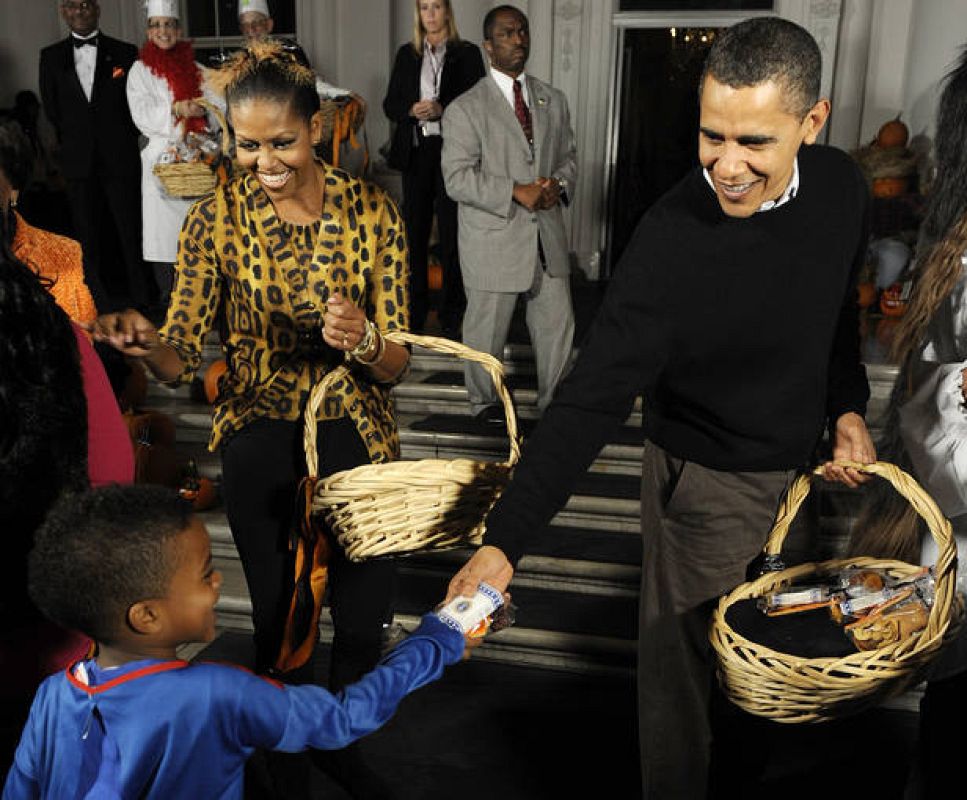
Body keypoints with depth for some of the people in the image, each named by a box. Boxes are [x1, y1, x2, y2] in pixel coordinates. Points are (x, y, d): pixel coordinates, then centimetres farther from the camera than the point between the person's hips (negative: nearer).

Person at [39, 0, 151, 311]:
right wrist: (70, 144, 7)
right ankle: (103, 296, 17)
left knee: (130, 230, -1)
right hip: (78, 160, 2)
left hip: (119, 158, -2)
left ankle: (141, 298, 9)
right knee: (89, 235, 7)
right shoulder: (51, 56, 10)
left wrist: (122, 141, 0)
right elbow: (51, 108, 11)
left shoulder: (124, 53, 4)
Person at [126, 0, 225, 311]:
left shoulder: (196, 69, 15)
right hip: (162, 157, -2)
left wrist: (202, 111, -12)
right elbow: (142, 114, -4)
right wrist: (175, 109, -18)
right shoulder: (141, 70, 7)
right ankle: (167, 300, 4)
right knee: (164, 230, -4)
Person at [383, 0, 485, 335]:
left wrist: (442, 109, -17)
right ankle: (415, 305, 16)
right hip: (416, 151, 3)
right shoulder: (406, 54, 13)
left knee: (451, 230, -3)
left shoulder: (467, 53, 3)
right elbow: (390, 104, 12)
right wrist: (412, 110, -9)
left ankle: (452, 312, 6)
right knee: (414, 229, 5)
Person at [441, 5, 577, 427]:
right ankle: (484, 401, 29)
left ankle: (555, 400, 28)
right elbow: (457, 177, -13)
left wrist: (558, 183, -5)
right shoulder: (465, 108, -6)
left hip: (548, 234, 5)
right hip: (494, 240, -4)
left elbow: (568, 155, 18)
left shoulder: (553, 101, 11)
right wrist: (517, 192, -21)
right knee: (487, 329, 8)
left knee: (557, 323, 9)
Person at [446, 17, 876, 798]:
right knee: (681, 670, 6)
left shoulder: (841, 185, -9)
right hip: (708, 478, -6)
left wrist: (848, 408, -1)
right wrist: (504, 540, -37)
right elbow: (592, 399, -31)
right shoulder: (672, 240, -29)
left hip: (807, 462, 6)